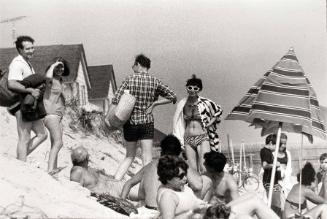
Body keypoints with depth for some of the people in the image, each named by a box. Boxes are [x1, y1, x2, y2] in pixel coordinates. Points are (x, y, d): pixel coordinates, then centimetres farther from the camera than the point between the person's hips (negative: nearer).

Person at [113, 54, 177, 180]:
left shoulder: (129, 80, -4)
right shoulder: (155, 82, -1)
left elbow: (116, 101, -8)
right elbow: (172, 97, 3)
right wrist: (154, 103, 5)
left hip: (130, 123, 1)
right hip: (147, 123, -1)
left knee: (129, 157, 18)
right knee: (147, 160, 1)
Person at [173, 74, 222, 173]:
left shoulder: (205, 103, -2)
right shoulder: (182, 104, 7)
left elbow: (219, 111, 14)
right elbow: (179, 123, 17)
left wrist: (210, 124, 3)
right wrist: (180, 140, 13)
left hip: (203, 138, -3)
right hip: (188, 140, 3)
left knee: (204, 169, -14)